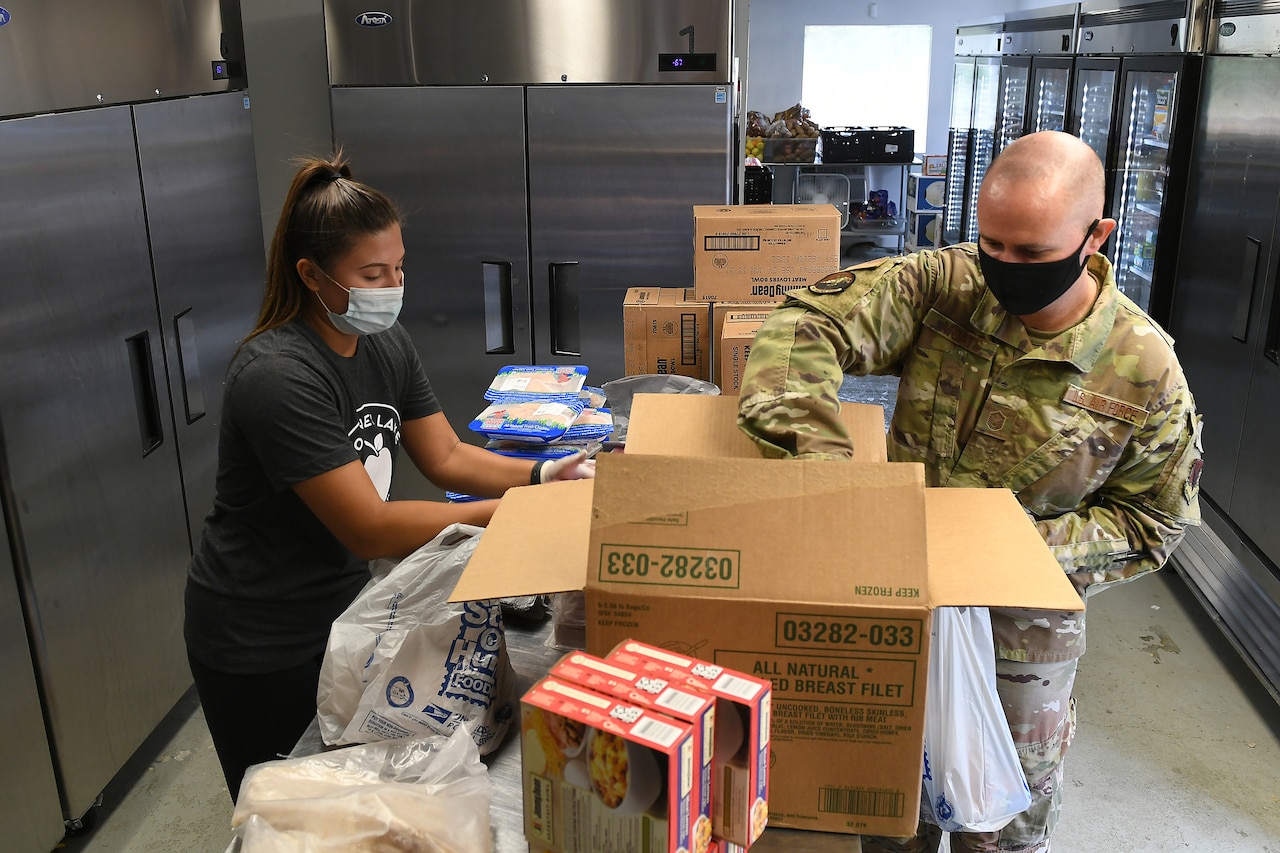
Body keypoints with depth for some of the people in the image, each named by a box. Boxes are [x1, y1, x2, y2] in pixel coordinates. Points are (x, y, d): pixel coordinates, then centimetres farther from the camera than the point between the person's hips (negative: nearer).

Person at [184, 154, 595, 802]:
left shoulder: (385, 342, -2)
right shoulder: (277, 377, -29)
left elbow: (446, 457, 2)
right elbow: (370, 529, -30)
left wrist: (541, 475, -15)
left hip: (341, 609, 7)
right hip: (259, 645, -7)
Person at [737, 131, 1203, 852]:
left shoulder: (1144, 368, -14)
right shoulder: (943, 284, -12)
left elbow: (1147, 523, -5)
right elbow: (807, 325, -20)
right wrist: (821, 455, -35)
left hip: (1023, 631, -1)